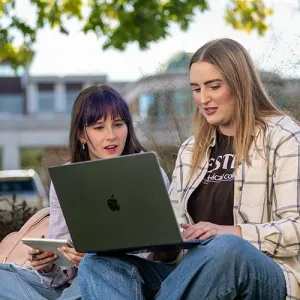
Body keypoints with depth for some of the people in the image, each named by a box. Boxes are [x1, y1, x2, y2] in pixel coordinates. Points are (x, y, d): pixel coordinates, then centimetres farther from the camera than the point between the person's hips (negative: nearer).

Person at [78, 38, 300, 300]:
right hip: (194, 274, 6)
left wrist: (232, 232, -22)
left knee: (226, 247, -41)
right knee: (97, 264, -20)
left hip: (264, 278, -5)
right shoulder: (191, 150, 21)